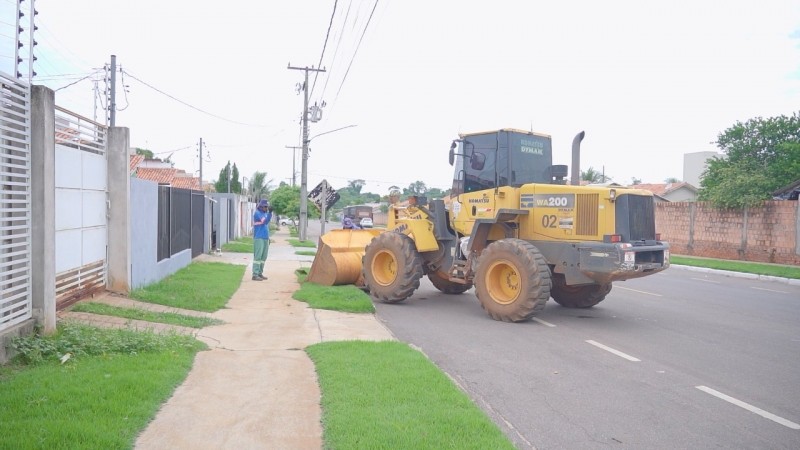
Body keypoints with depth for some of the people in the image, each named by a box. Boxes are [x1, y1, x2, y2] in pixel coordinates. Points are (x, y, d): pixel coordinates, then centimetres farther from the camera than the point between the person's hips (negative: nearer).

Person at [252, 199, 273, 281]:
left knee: (263, 257, 8)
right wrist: (270, 213, -31)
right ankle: (255, 275, -10)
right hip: (259, 238, -8)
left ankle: (260, 273, 14)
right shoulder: (257, 213, -8)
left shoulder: (265, 214, 18)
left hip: (265, 238, 8)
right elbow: (265, 221, -22)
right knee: (258, 256, -10)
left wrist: (268, 238, 22)